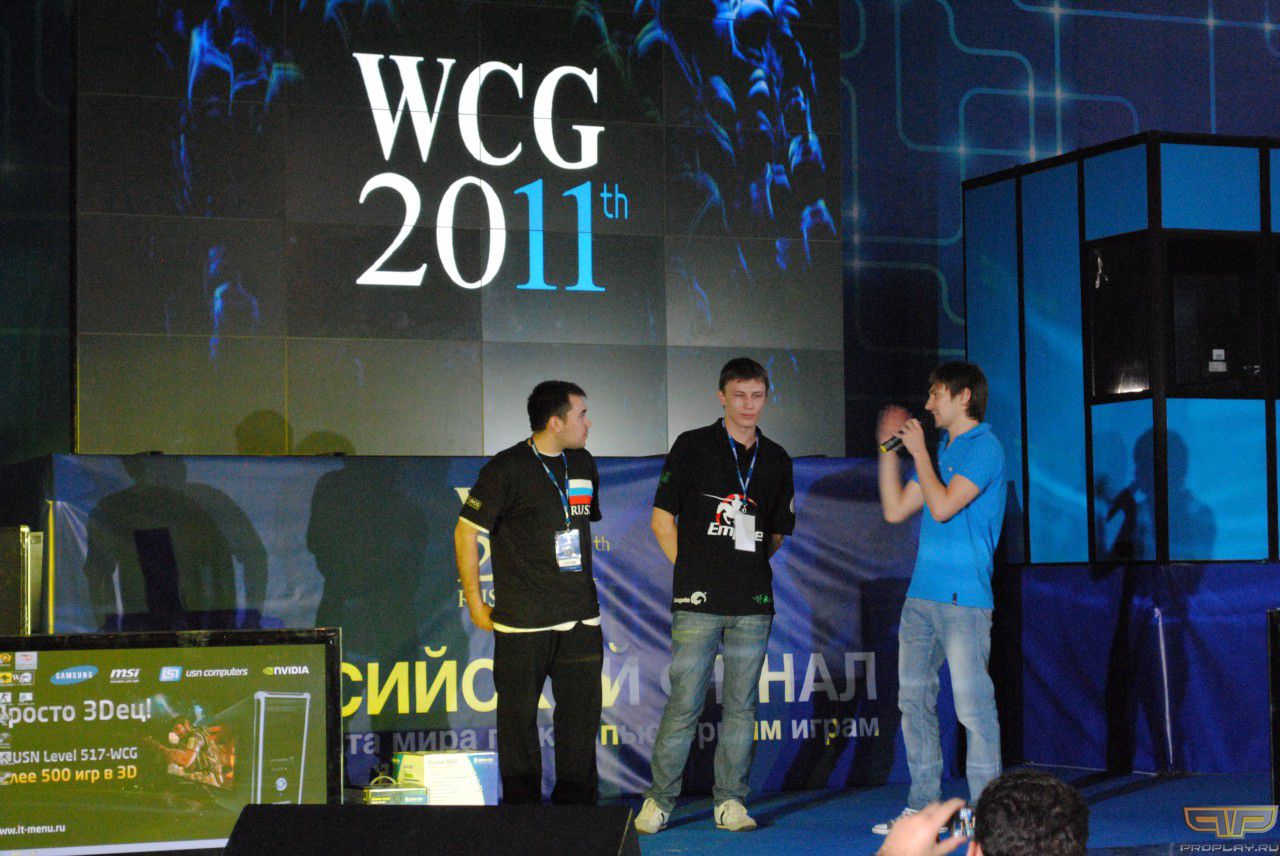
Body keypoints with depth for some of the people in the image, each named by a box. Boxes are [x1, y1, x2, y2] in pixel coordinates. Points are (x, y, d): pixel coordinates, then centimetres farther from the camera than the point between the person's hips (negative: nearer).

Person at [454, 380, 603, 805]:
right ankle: (522, 808, 11)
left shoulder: (582, 464, 12)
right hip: (523, 622, -5)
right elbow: (465, 532, -4)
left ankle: (576, 806, 15)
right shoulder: (507, 468, -7)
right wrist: (476, 603, -5)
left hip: (581, 618, 5)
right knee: (519, 716, 1)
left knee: (581, 713, 6)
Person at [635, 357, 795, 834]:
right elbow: (662, 518, 3)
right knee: (684, 705, -2)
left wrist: (748, 564, 11)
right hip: (698, 602, -3)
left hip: (753, 605, 3)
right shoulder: (692, 447, 2)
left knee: (741, 706, 6)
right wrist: (692, 570, 0)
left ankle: (731, 801, 15)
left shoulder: (776, 459, 13)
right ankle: (660, 799, 9)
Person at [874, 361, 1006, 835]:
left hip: (962, 598, -9)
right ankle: (923, 805, 15)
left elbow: (943, 506, -17)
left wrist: (919, 452, -6)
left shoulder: (983, 447, -6)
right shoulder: (942, 451, 20)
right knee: (914, 699, 9)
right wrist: (889, 449, 16)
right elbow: (895, 510, 20)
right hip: (921, 595, 9)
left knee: (972, 704, -7)